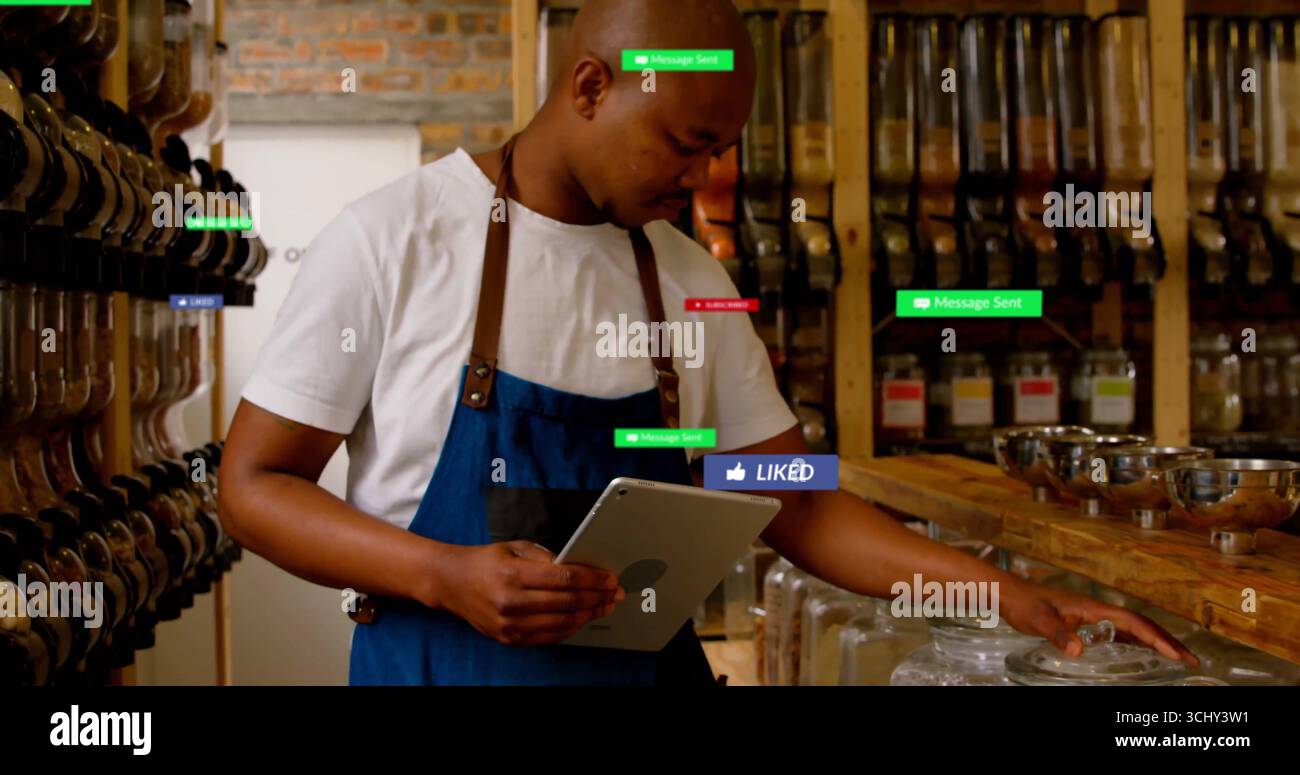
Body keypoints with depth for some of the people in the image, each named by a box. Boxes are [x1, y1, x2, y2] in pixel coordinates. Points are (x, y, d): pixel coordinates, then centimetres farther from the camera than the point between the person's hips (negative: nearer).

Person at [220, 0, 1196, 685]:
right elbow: (253, 484, -8)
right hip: (440, 662, -4)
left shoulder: (692, 282, 5)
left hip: (652, 661, 5)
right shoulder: (392, 238, -10)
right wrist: (446, 576, -23)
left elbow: (794, 506, 7)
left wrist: (1004, 592, -5)